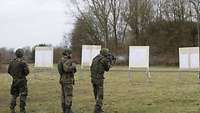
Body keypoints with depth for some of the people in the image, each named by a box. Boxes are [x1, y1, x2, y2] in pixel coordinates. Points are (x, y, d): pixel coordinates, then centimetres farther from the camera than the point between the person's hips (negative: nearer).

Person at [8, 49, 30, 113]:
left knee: (14, 95, 16)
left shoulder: (12, 62, 1)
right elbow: (27, 71, -17)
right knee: (23, 95, 1)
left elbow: (9, 71, 8)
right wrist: (24, 74, 4)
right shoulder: (23, 62, -15)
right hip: (22, 81, -5)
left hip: (14, 80, 5)